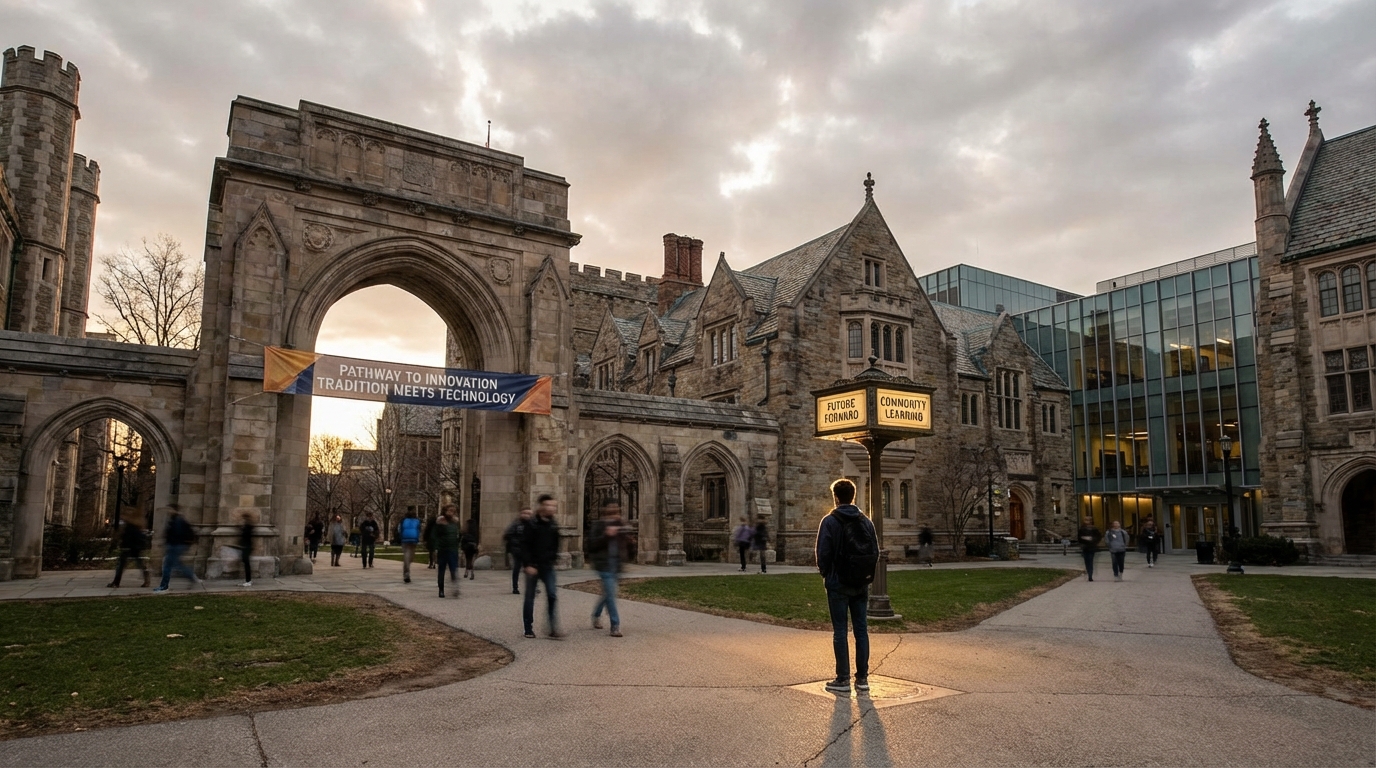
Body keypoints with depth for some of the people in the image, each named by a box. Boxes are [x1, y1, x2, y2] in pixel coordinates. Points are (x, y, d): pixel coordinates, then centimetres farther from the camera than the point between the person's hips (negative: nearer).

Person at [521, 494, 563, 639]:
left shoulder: (553, 526, 6)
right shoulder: (532, 525, -9)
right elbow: (524, 546, -11)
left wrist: (553, 557, 6)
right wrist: (529, 565, -15)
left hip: (548, 567, 4)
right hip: (533, 566, -4)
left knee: (552, 596, -6)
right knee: (529, 597, 6)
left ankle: (553, 630, -5)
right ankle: (529, 629, 17)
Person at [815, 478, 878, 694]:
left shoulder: (830, 521, -10)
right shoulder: (866, 521, 5)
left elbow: (823, 553, -12)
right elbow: (876, 552, 5)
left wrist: (825, 574, 4)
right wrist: (866, 573, 13)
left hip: (838, 584, -4)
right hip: (861, 585, 4)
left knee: (840, 631, 1)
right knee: (861, 629, 9)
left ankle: (843, 679, 3)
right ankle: (862, 678, 13)